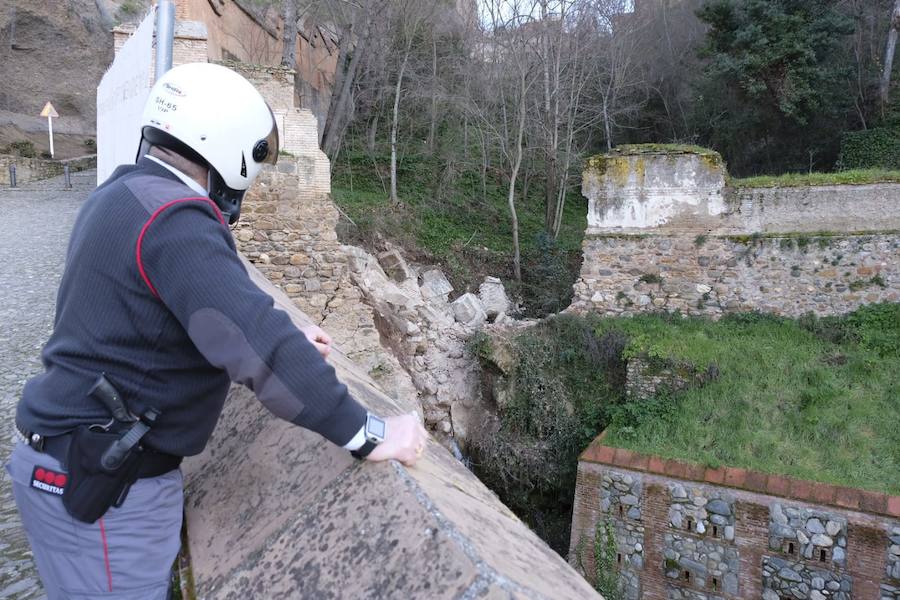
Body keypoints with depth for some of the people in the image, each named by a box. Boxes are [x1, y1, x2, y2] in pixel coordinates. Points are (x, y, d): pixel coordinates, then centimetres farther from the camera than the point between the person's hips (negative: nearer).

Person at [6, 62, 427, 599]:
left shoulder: (127, 196, 8)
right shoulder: (172, 220, -25)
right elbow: (256, 345, -31)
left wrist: (285, 341, 13)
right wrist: (369, 435, -25)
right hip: (102, 481, -9)